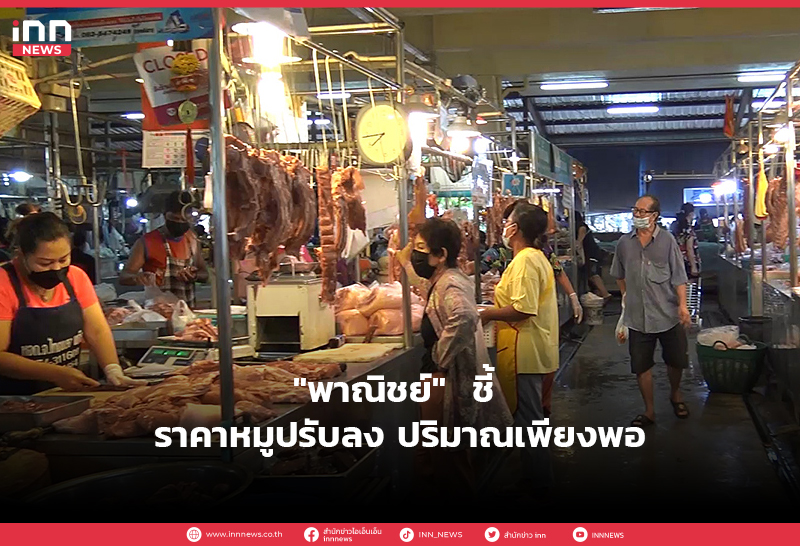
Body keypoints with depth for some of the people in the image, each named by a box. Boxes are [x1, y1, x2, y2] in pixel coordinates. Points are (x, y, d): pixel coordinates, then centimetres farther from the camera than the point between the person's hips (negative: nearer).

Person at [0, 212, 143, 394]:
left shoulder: (76, 277, 3)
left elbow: (97, 331, 0)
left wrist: (113, 370, -17)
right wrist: (56, 374, -24)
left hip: (69, 394, 4)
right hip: (17, 401, -4)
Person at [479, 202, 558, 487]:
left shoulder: (524, 261, -19)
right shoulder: (537, 257, 13)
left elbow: (522, 310, -26)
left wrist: (487, 314, -15)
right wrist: (496, 307, 16)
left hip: (523, 353, -11)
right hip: (536, 349, 11)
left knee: (527, 418, -1)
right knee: (534, 416, 19)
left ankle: (540, 479, 7)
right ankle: (541, 472, 30)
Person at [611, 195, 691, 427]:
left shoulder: (667, 241, -5)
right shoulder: (624, 243, 3)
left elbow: (678, 276, -6)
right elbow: (620, 275, 18)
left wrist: (683, 304, -14)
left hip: (668, 315, -2)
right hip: (638, 317, 2)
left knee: (676, 361, 12)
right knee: (641, 366, 6)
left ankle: (675, 393, 41)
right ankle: (649, 411, 20)